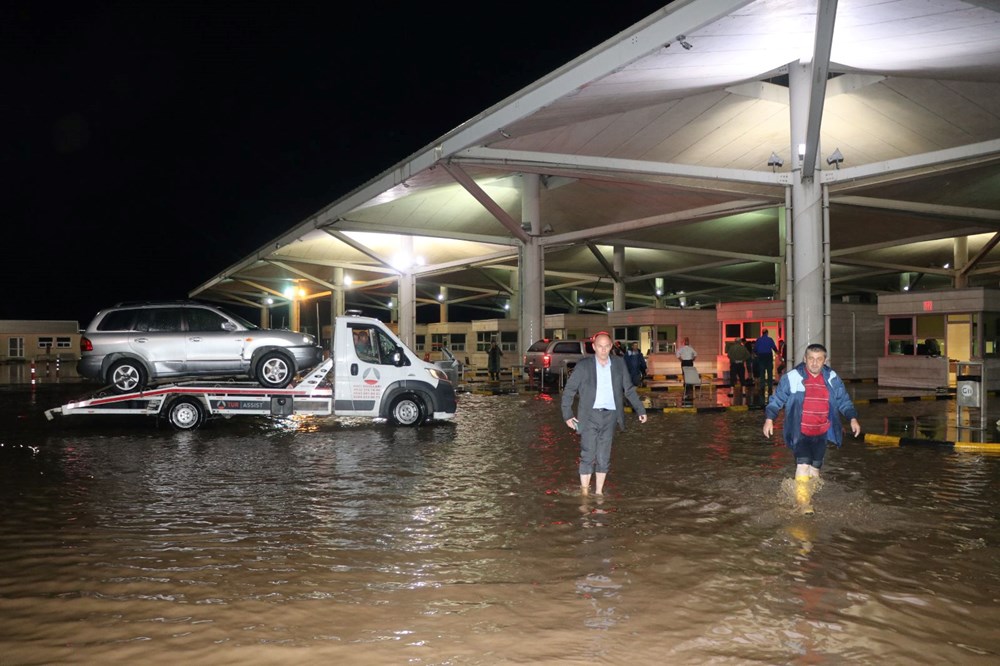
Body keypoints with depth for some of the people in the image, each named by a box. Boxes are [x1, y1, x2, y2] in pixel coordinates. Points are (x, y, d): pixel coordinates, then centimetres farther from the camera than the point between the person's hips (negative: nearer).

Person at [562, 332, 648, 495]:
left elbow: (629, 389, 14)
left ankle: (599, 492, 18)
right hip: (590, 415, -2)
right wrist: (567, 414, -2)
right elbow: (568, 390, 3)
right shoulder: (583, 366, -2)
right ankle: (584, 491, 6)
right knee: (588, 456, -5)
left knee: (604, 458, 7)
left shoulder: (619, 364, 6)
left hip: (610, 416, 2)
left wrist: (640, 409, 8)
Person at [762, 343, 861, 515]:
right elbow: (777, 399, -3)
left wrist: (852, 418, 0)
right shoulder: (792, 377, -8)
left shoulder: (832, 378, 3)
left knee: (815, 468, 10)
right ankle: (802, 501, -6)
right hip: (800, 432, -4)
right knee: (803, 464, -18)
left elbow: (844, 401, 13)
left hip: (821, 433, 4)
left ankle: (808, 498, 29)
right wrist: (769, 419, -11)